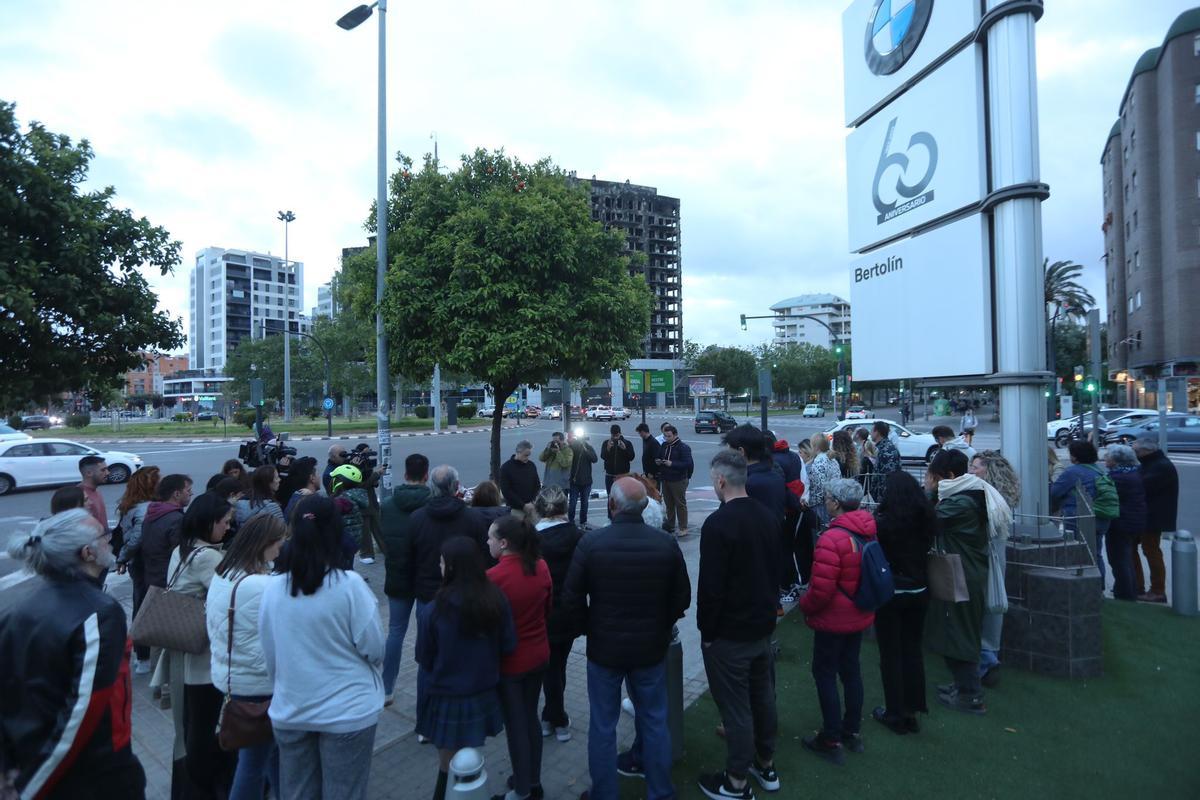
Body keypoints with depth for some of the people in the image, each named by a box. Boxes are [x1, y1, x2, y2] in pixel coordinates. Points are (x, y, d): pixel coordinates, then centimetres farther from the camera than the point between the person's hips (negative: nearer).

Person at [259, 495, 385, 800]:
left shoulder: (273, 588, -9)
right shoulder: (349, 584, -21)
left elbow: (269, 656, 3)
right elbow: (374, 648, -15)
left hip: (290, 712, 4)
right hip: (347, 712, -4)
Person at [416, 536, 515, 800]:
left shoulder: (432, 611, -24)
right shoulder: (496, 598, -16)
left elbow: (424, 659, -9)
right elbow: (509, 646, -6)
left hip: (447, 698, -3)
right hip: (484, 694, 3)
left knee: (449, 764, 17)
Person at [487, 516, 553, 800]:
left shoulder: (493, 577, -25)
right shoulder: (541, 567, -9)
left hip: (509, 661, -5)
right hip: (538, 655, 5)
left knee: (515, 725, 11)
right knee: (530, 717, 21)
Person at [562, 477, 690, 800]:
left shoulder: (591, 543, -17)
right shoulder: (665, 543, -11)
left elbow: (572, 599, -12)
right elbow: (682, 597, -3)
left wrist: (591, 629, 4)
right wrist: (660, 628, 11)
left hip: (604, 648, -2)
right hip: (651, 647, 2)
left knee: (603, 726, 14)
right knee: (654, 720, 19)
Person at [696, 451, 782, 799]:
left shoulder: (718, 523, -24)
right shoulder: (767, 516, 1)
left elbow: (710, 586, -22)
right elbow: (777, 570, 10)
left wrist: (706, 631, -10)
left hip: (729, 633, -8)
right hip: (763, 626, 8)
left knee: (735, 707, 6)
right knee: (763, 697, 21)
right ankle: (766, 765, 38)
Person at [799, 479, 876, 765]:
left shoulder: (832, 538, -28)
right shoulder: (869, 533, -3)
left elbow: (821, 589, -26)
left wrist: (805, 605, -7)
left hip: (833, 620, -8)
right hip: (860, 616, 8)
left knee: (825, 674, 7)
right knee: (850, 669, 20)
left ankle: (832, 740, 17)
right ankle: (853, 731, 35)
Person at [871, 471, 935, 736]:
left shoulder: (882, 522, -19)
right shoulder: (926, 519, -4)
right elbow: (926, 550, 8)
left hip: (889, 593, -5)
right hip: (918, 592, 5)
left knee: (891, 653, 8)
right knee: (913, 649, 17)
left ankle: (895, 713, 18)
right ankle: (913, 708, 28)